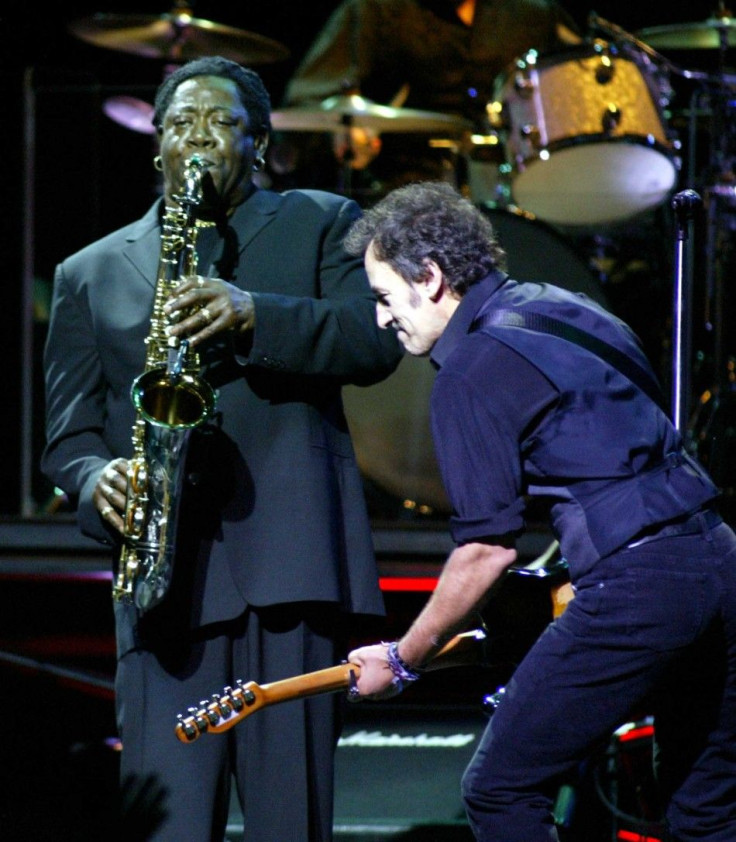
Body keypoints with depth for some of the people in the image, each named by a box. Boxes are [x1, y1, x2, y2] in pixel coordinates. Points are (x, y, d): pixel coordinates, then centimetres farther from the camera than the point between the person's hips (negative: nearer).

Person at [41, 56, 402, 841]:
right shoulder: (90, 274, 19)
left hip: (290, 564, -1)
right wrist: (99, 481, -8)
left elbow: (377, 341, -1)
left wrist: (254, 316, -16)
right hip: (165, 573, 1)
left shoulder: (320, 225, 16)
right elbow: (68, 436, 15)